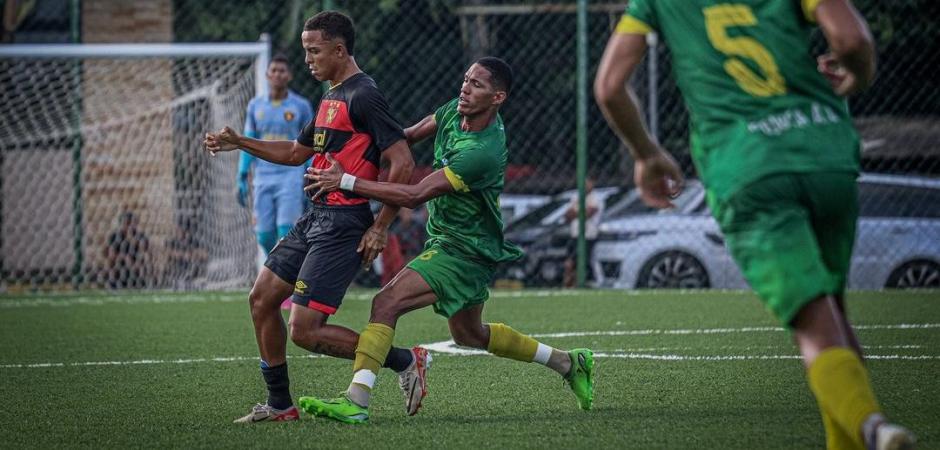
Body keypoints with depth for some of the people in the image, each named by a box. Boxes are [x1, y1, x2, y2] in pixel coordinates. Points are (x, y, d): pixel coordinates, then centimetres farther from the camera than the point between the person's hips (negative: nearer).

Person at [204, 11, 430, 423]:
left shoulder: (363, 96, -15)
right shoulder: (331, 97, 16)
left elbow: (402, 163, -19)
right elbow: (297, 152, 30)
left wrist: (381, 227, -17)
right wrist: (238, 142, 23)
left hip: (343, 225, -10)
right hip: (315, 218, 10)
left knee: (305, 330, -12)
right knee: (261, 298, 10)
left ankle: (405, 361, 0)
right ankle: (279, 404, 19)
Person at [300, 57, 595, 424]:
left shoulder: (483, 152, -29)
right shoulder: (454, 112, -2)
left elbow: (415, 196, -31)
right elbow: (409, 136, 17)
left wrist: (347, 182, -31)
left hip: (464, 252, -10)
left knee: (386, 302, -23)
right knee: (469, 334, 24)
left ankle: (355, 401, -29)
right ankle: (568, 363, 38)